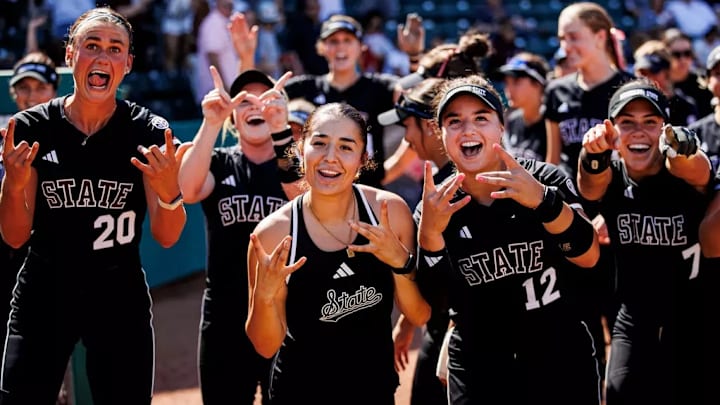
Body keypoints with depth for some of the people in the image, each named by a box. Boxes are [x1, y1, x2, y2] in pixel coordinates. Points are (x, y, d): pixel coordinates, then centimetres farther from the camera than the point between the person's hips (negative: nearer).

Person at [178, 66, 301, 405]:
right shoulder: (219, 163, 6)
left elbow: (302, 195, -22)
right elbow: (189, 190, -18)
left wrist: (281, 130, -36)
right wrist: (211, 123, -32)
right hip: (225, 319, 1)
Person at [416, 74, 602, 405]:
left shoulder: (545, 181, -7)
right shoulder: (435, 209, -4)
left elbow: (588, 257, -18)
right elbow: (435, 304, -9)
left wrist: (544, 201, -33)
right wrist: (429, 234, -24)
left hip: (563, 361, 0)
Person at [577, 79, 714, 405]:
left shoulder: (687, 173, -15)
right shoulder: (610, 178, -8)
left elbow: (695, 168, -40)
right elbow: (590, 185, -32)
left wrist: (681, 145, -65)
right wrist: (593, 155, -57)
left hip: (695, 322, -2)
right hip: (635, 322, 2)